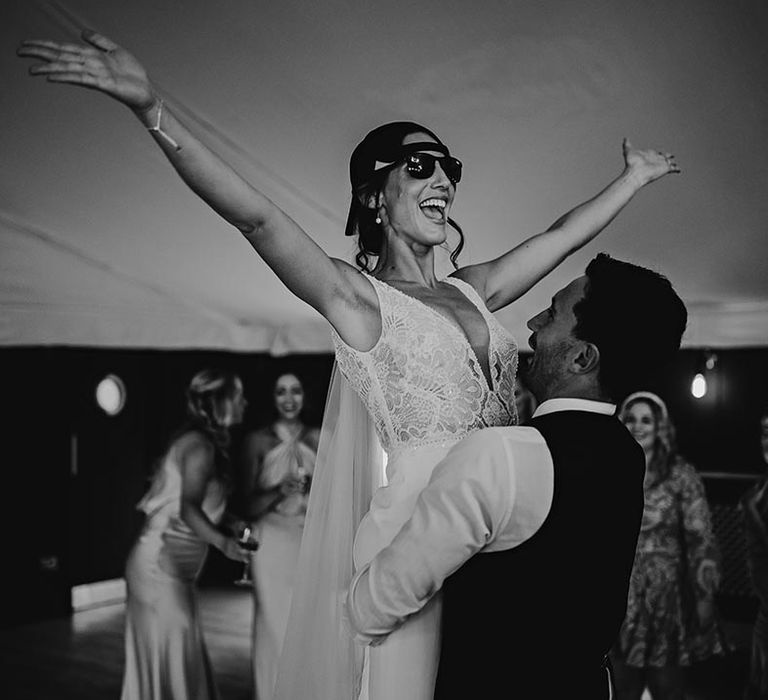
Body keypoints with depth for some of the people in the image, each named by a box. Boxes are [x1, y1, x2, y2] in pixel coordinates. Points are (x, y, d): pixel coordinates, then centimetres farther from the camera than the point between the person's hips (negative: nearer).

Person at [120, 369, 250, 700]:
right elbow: (188, 508, -29)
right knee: (171, 661, -2)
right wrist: (223, 542, -42)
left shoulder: (199, 441, 13)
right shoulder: (200, 445, -16)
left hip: (169, 568, 9)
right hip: (162, 568, -9)